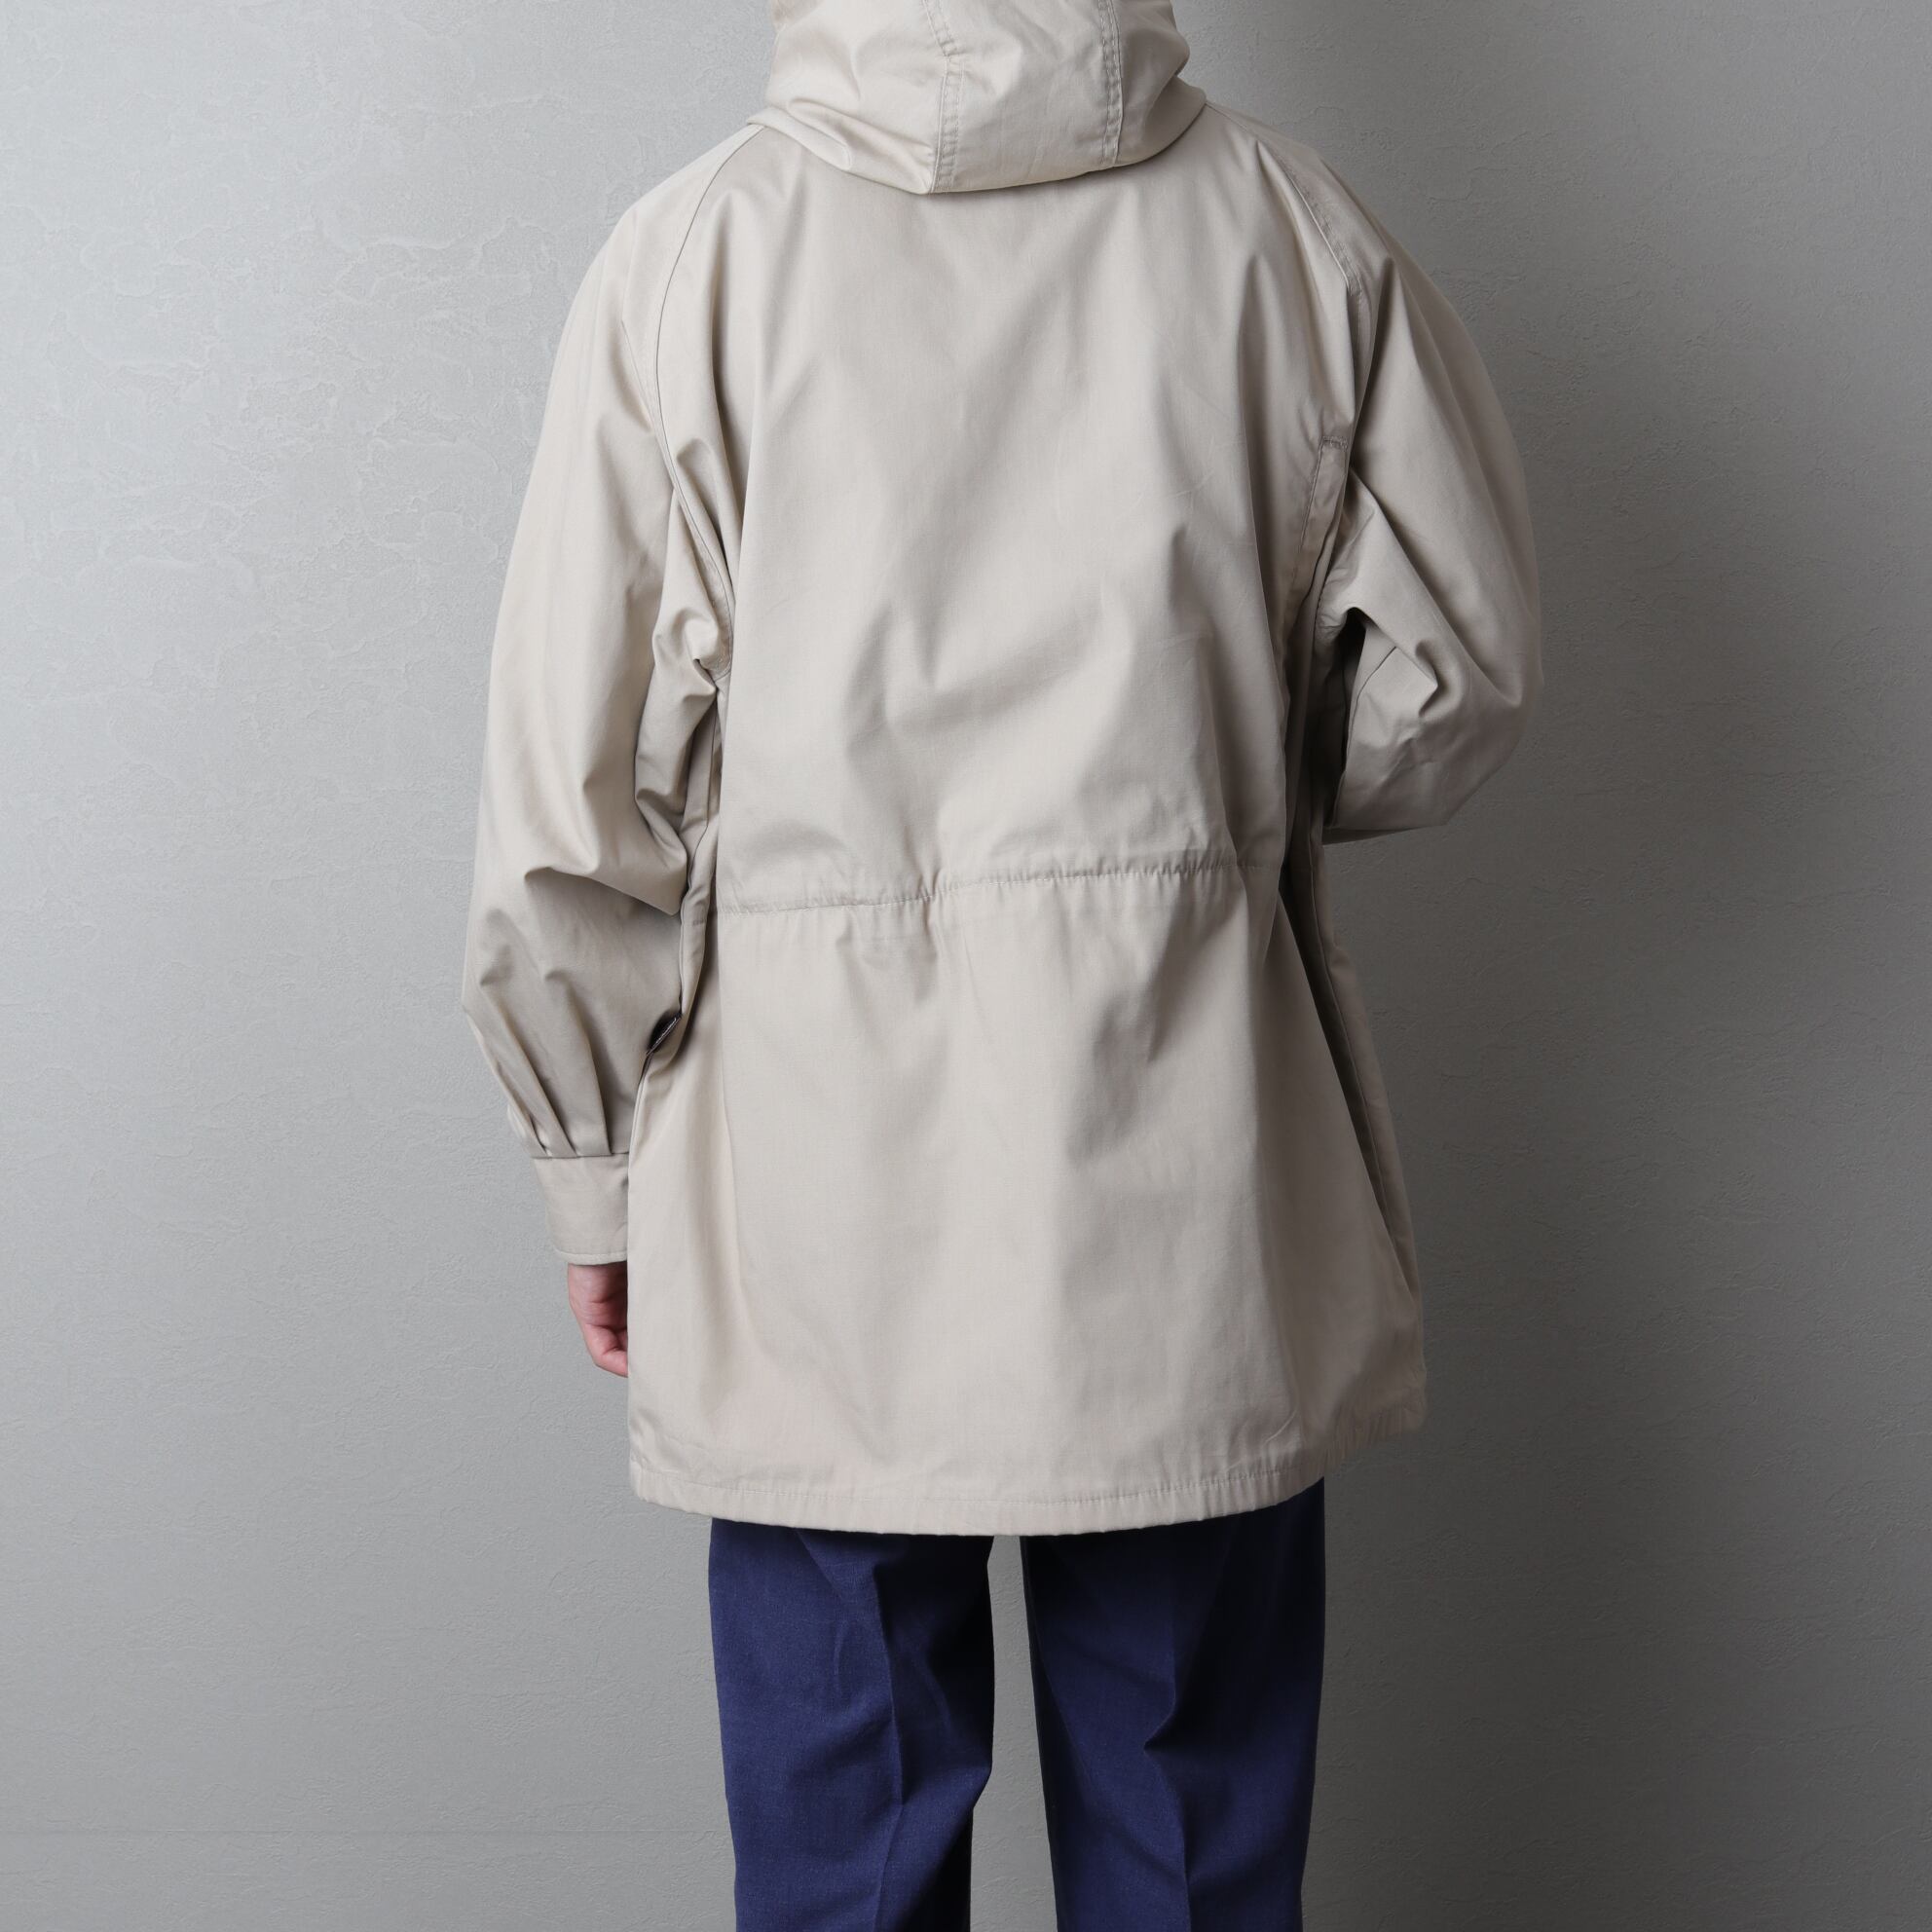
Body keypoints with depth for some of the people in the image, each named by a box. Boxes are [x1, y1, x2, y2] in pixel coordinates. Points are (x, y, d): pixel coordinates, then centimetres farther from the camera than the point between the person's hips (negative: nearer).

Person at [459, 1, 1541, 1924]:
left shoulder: (695, 250, -3)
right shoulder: (1291, 222, 1)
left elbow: (569, 795, -2)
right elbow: (1457, 666, 7)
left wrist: (596, 1181, 9)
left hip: (820, 1175, -1)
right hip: (1188, 1181, 1)